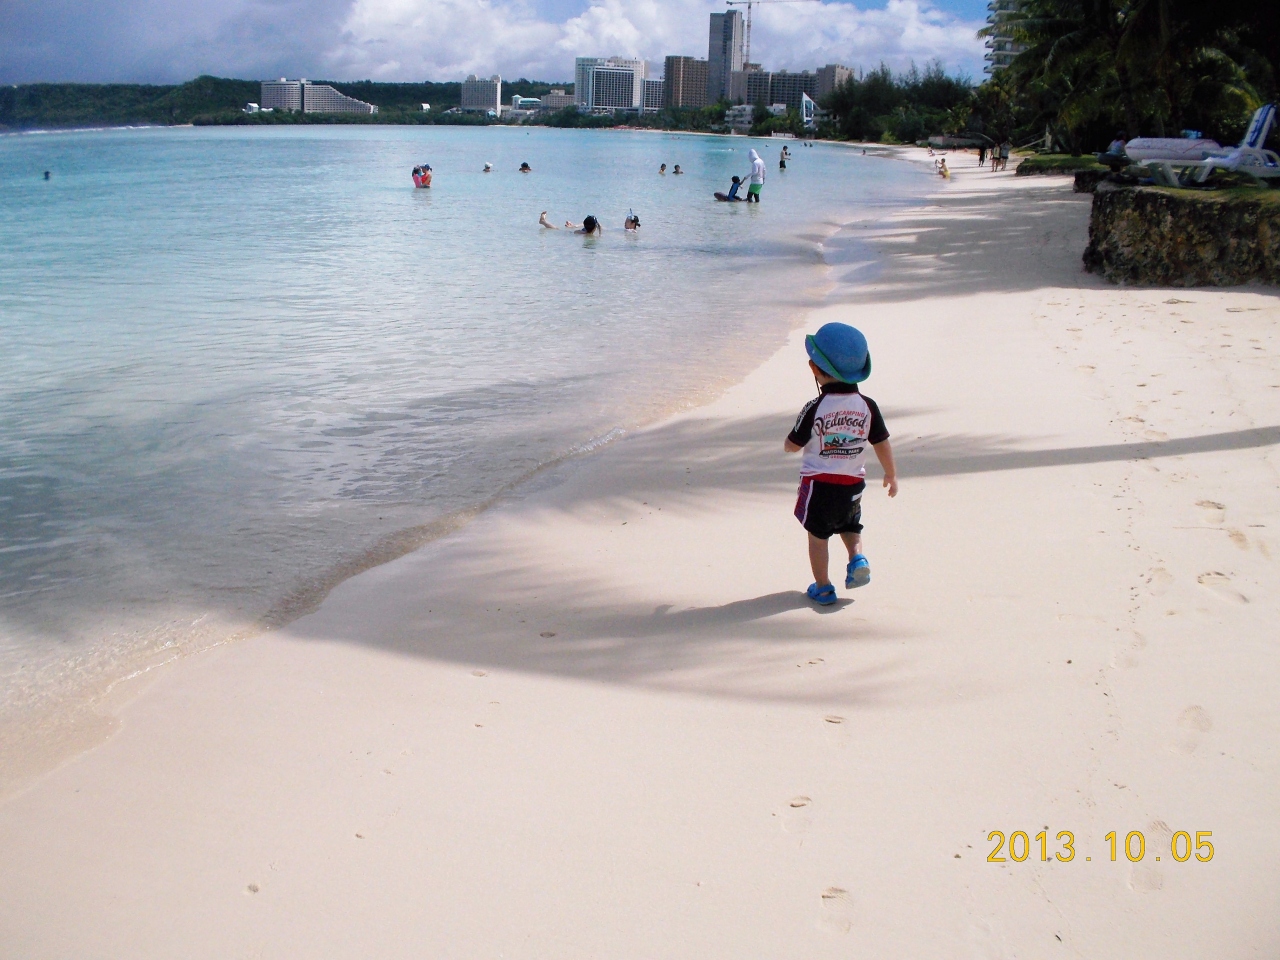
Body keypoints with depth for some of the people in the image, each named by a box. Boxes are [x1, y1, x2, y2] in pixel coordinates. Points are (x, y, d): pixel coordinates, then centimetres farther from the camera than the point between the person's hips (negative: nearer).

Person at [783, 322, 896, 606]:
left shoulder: (815, 409, -16)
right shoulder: (868, 406, -6)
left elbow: (791, 446, -9)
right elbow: (882, 444, 2)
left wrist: (791, 438, 15)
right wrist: (891, 475, 16)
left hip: (818, 482, -3)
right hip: (853, 483, 3)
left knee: (817, 535, 9)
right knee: (850, 527, 25)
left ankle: (822, 587, 11)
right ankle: (857, 559, -1)